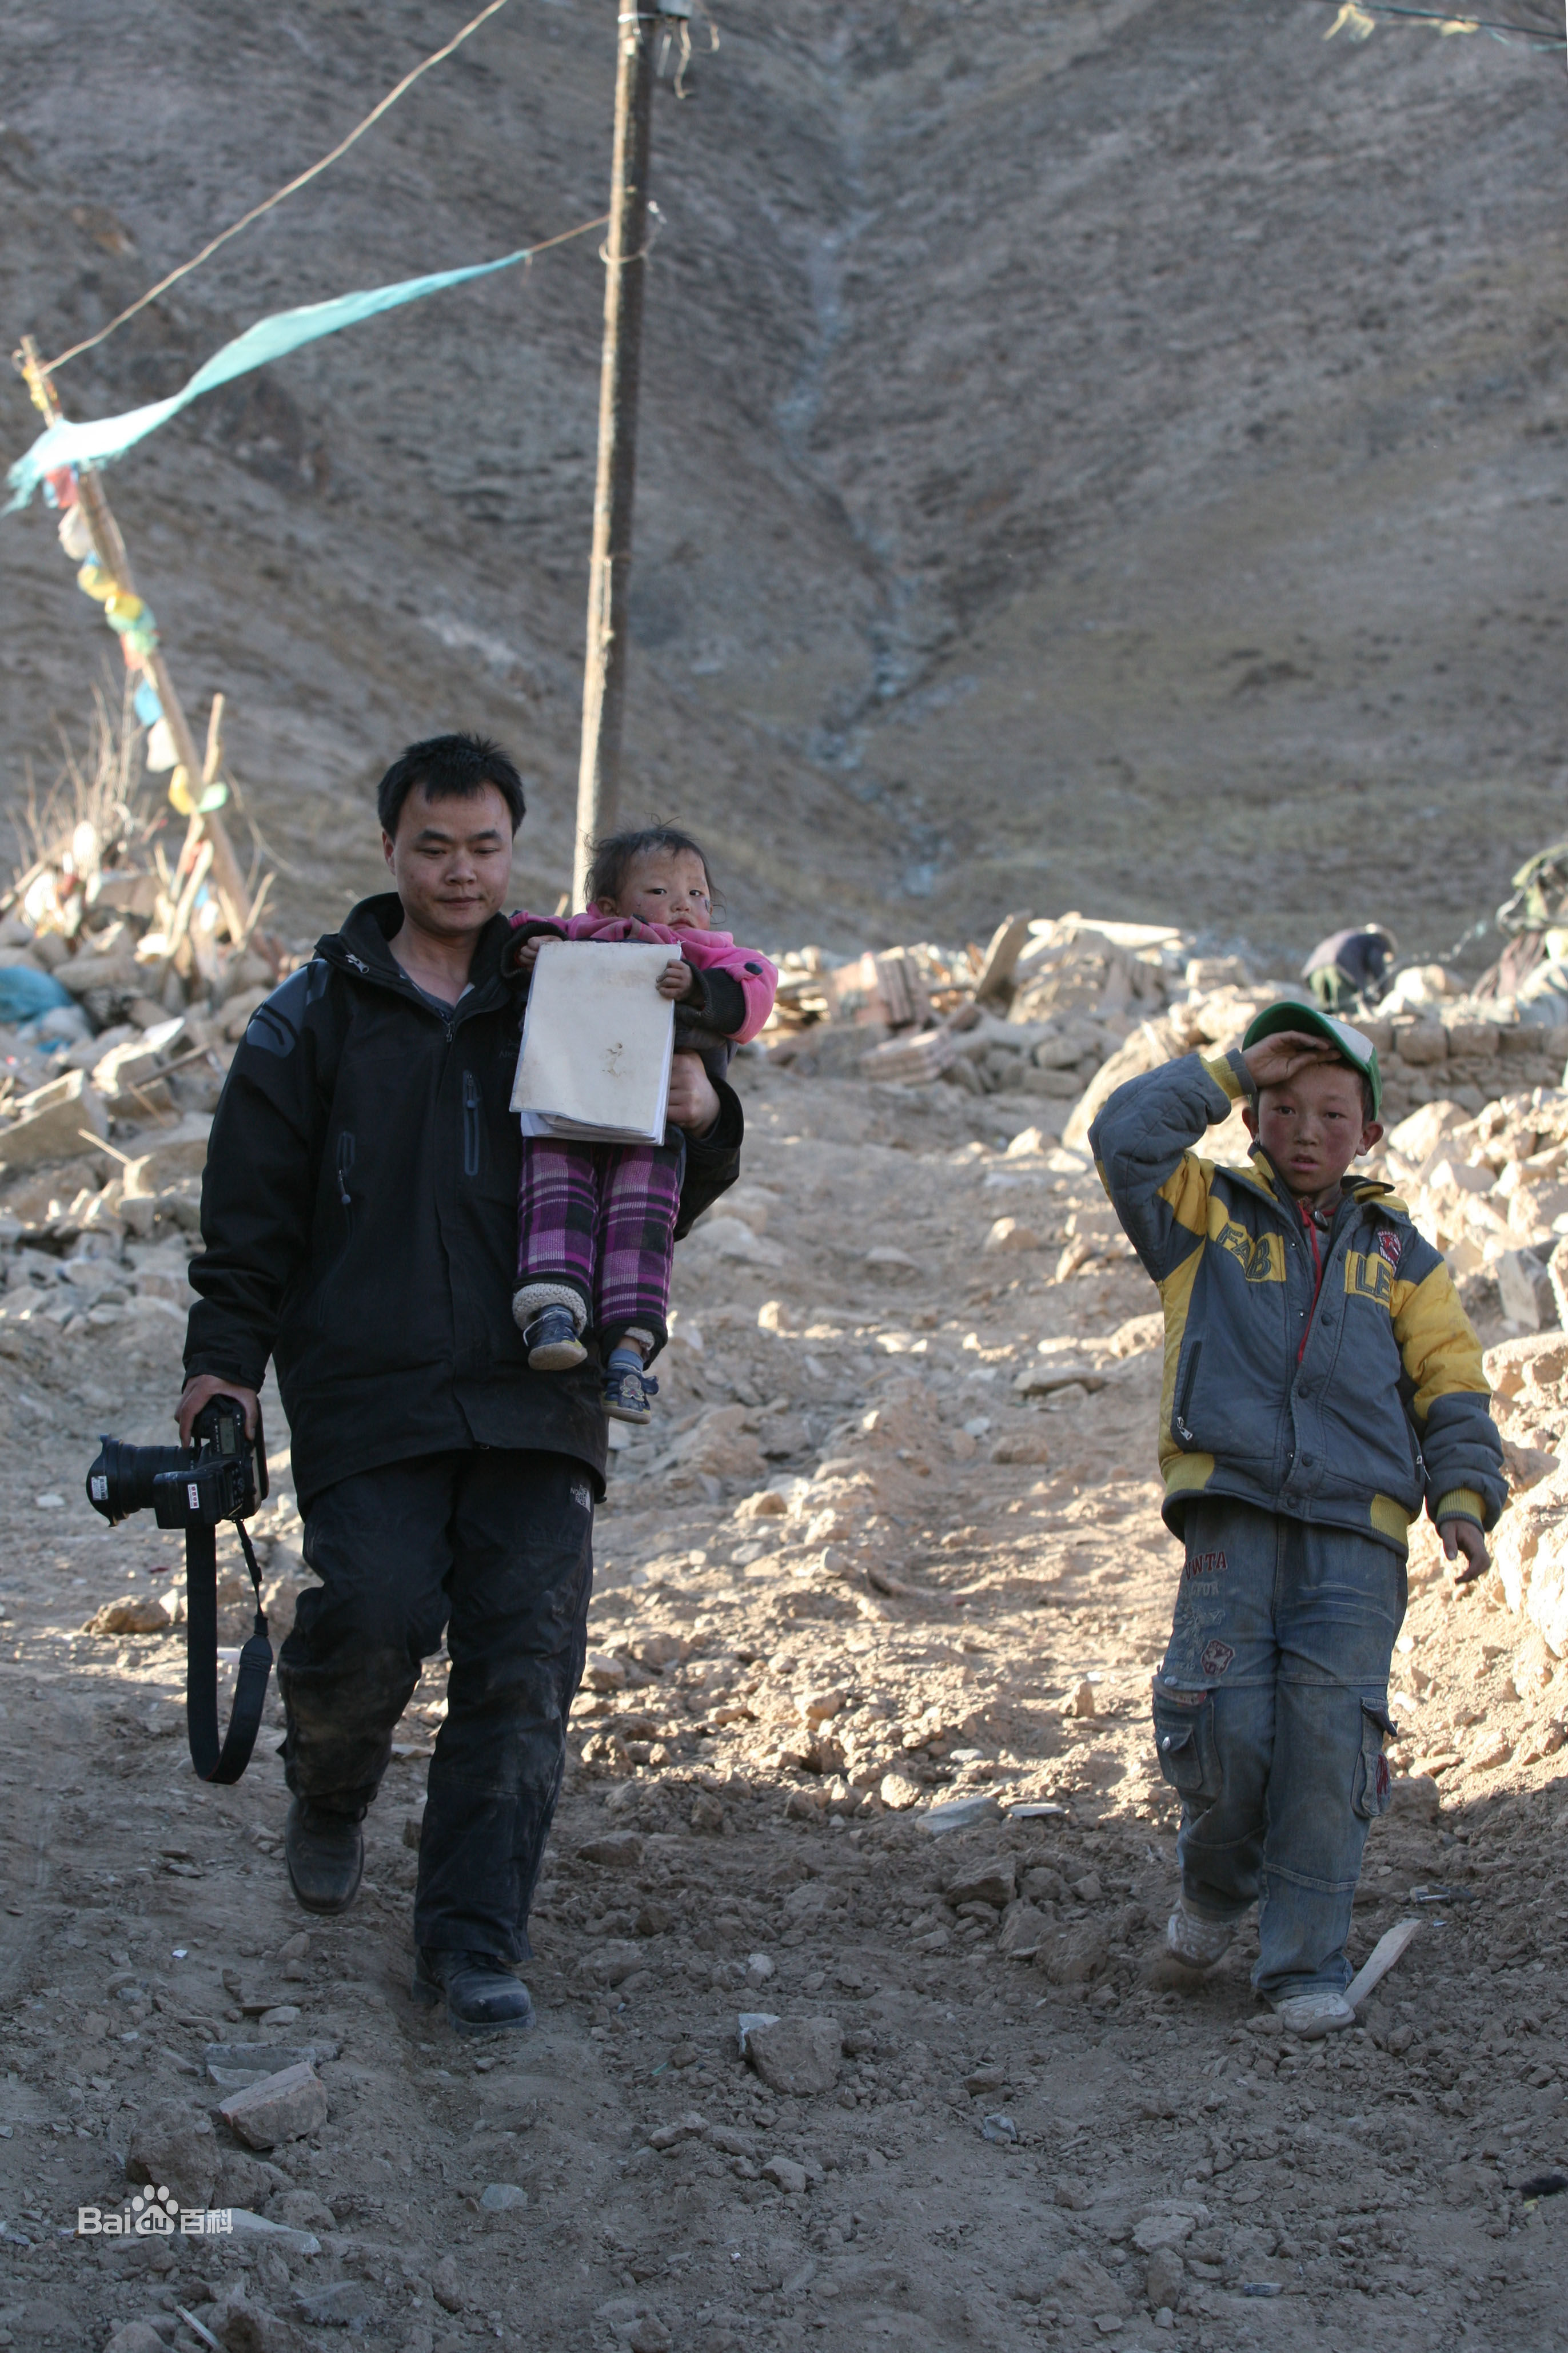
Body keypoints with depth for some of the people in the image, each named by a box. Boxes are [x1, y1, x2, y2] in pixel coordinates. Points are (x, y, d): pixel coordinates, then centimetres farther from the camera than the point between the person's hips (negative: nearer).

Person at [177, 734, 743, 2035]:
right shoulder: (319, 1016, 9)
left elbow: (655, 1204, 18)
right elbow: (251, 1209, 9)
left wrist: (702, 1124, -3)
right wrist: (226, 1356, -1)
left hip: (534, 1400, 2)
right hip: (368, 1394, -2)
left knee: (525, 1660, -7)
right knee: (374, 1619, -16)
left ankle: (474, 1938, -2)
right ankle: (331, 1796, 18)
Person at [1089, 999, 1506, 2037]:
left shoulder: (1399, 1255, 18)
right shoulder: (1209, 1217, 16)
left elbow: (1451, 1387, 14)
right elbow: (1126, 1137, 0)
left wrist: (1464, 1497, -2)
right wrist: (1232, 1072, 5)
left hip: (1358, 1536, 1)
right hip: (1233, 1519, -1)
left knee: (1329, 1742, -10)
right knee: (1226, 1729, -11)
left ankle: (1306, 1962, -1)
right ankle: (1214, 1889, 20)